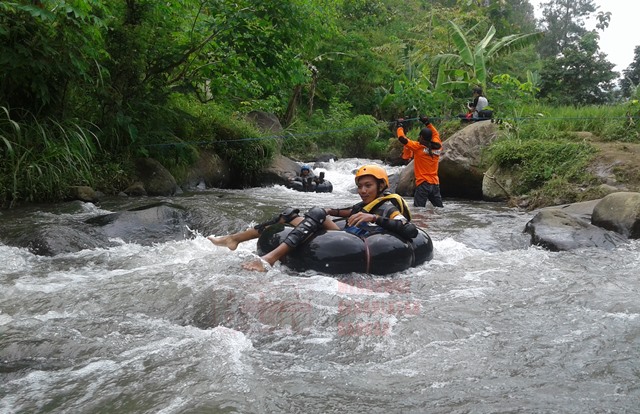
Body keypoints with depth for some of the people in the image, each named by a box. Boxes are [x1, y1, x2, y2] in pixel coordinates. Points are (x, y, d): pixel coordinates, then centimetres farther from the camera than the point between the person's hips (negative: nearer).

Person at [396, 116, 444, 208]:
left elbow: (402, 138, -8)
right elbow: (436, 133, 27)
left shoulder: (418, 147, -9)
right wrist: (428, 123, 33)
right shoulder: (437, 147, 6)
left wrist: (399, 126, 8)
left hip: (423, 183, -6)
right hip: (435, 183, 6)